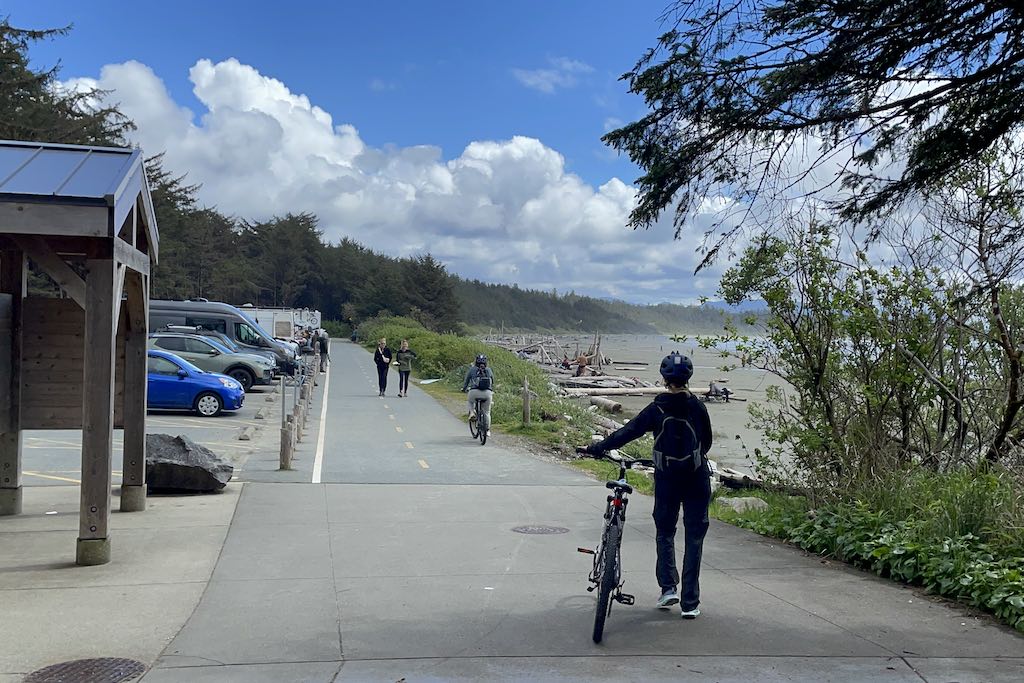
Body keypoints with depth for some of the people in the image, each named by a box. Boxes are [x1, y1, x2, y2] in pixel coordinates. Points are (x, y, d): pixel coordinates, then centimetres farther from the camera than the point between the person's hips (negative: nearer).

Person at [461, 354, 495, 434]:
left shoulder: (472, 369, 11)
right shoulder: (489, 370, 17)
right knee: (487, 412, 18)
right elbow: (492, 383, 29)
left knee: (470, 401, 33)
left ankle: (471, 413, 9)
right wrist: (492, 392, 47)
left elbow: (466, 381, 19)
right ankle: (487, 430, 18)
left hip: (474, 392, -1)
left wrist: (464, 389, 39)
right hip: (487, 393, 1)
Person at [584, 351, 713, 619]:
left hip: (666, 479, -1)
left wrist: (597, 448, -1)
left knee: (664, 532, 19)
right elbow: (707, 441, 8)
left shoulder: (657, 409, -8)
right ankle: (690, 603, 6)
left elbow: (627, 432, -8)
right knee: (694, 538, 6)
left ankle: (668, 587, 8)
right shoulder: (697, 407, -3)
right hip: (697, 479, 1)